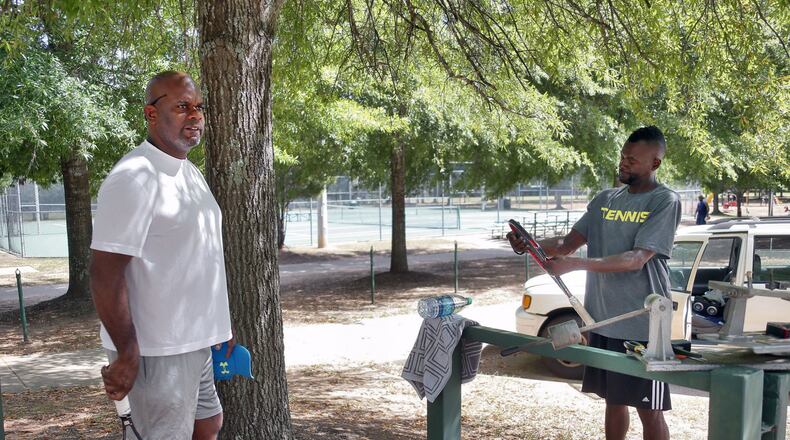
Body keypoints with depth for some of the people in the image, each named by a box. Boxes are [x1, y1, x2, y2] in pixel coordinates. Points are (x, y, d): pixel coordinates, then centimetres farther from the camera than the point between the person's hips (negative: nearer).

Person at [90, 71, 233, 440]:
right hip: (157, 350, -9)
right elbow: (105, 275, -20)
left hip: (195, 341, 9)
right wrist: (127, 354, -20)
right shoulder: (134, 177, -17)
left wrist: (219, 325, 17)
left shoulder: (191, 173, 11)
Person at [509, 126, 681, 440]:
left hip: (642, 325, -6)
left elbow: (637, 259, -18)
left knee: (649, 409, 3)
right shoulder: (605, 199, 11)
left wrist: (575, 265, -28)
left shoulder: (665, 201, -8)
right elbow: (567, 244, 8)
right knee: (613, 400, 16)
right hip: (602, 319, 6)